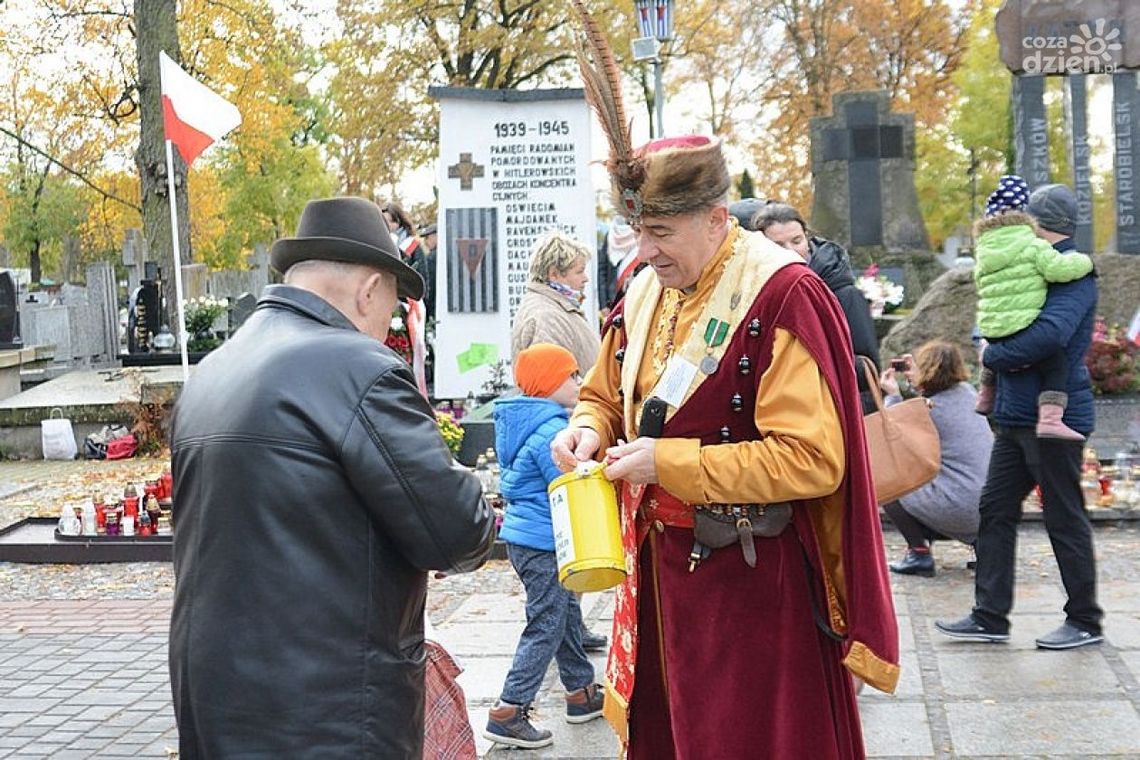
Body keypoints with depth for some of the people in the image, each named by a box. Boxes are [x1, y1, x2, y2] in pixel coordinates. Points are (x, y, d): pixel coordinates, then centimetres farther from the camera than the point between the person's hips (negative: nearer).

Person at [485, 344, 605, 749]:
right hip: (543, 542, -10)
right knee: (546, 628, -3)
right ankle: (506, 715, 0)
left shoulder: (523, 423, 11)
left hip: (526, 536, 10)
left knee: (567, 614, 20)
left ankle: (582, 694, 33)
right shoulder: (550, 430, -21)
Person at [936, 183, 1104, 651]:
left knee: (1065, 519, 2)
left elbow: (1049, 335, -30)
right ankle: (990, 617, 16)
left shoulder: (1073, 274, -15)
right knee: (995, 510, 9)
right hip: (1017, 415, 9)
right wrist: (995, 354, 3)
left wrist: (993, 356, -17)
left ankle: (1085, 622, 16)